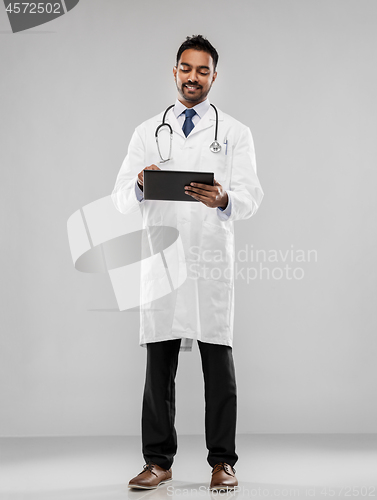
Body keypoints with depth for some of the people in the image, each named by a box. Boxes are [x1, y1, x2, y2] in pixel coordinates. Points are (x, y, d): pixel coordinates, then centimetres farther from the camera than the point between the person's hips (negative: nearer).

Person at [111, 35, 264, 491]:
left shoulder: (235, 133, 10)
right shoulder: (148, 132, 14)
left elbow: (250, 196, -2)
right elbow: (121, 199, 5)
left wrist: (224, 199, -25)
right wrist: (140, 185, -18)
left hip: (213, 262, -1)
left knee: (219, 363, 0)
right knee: (159, 363, 3)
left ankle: (223, 461, 8)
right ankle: (158, 461, 11)